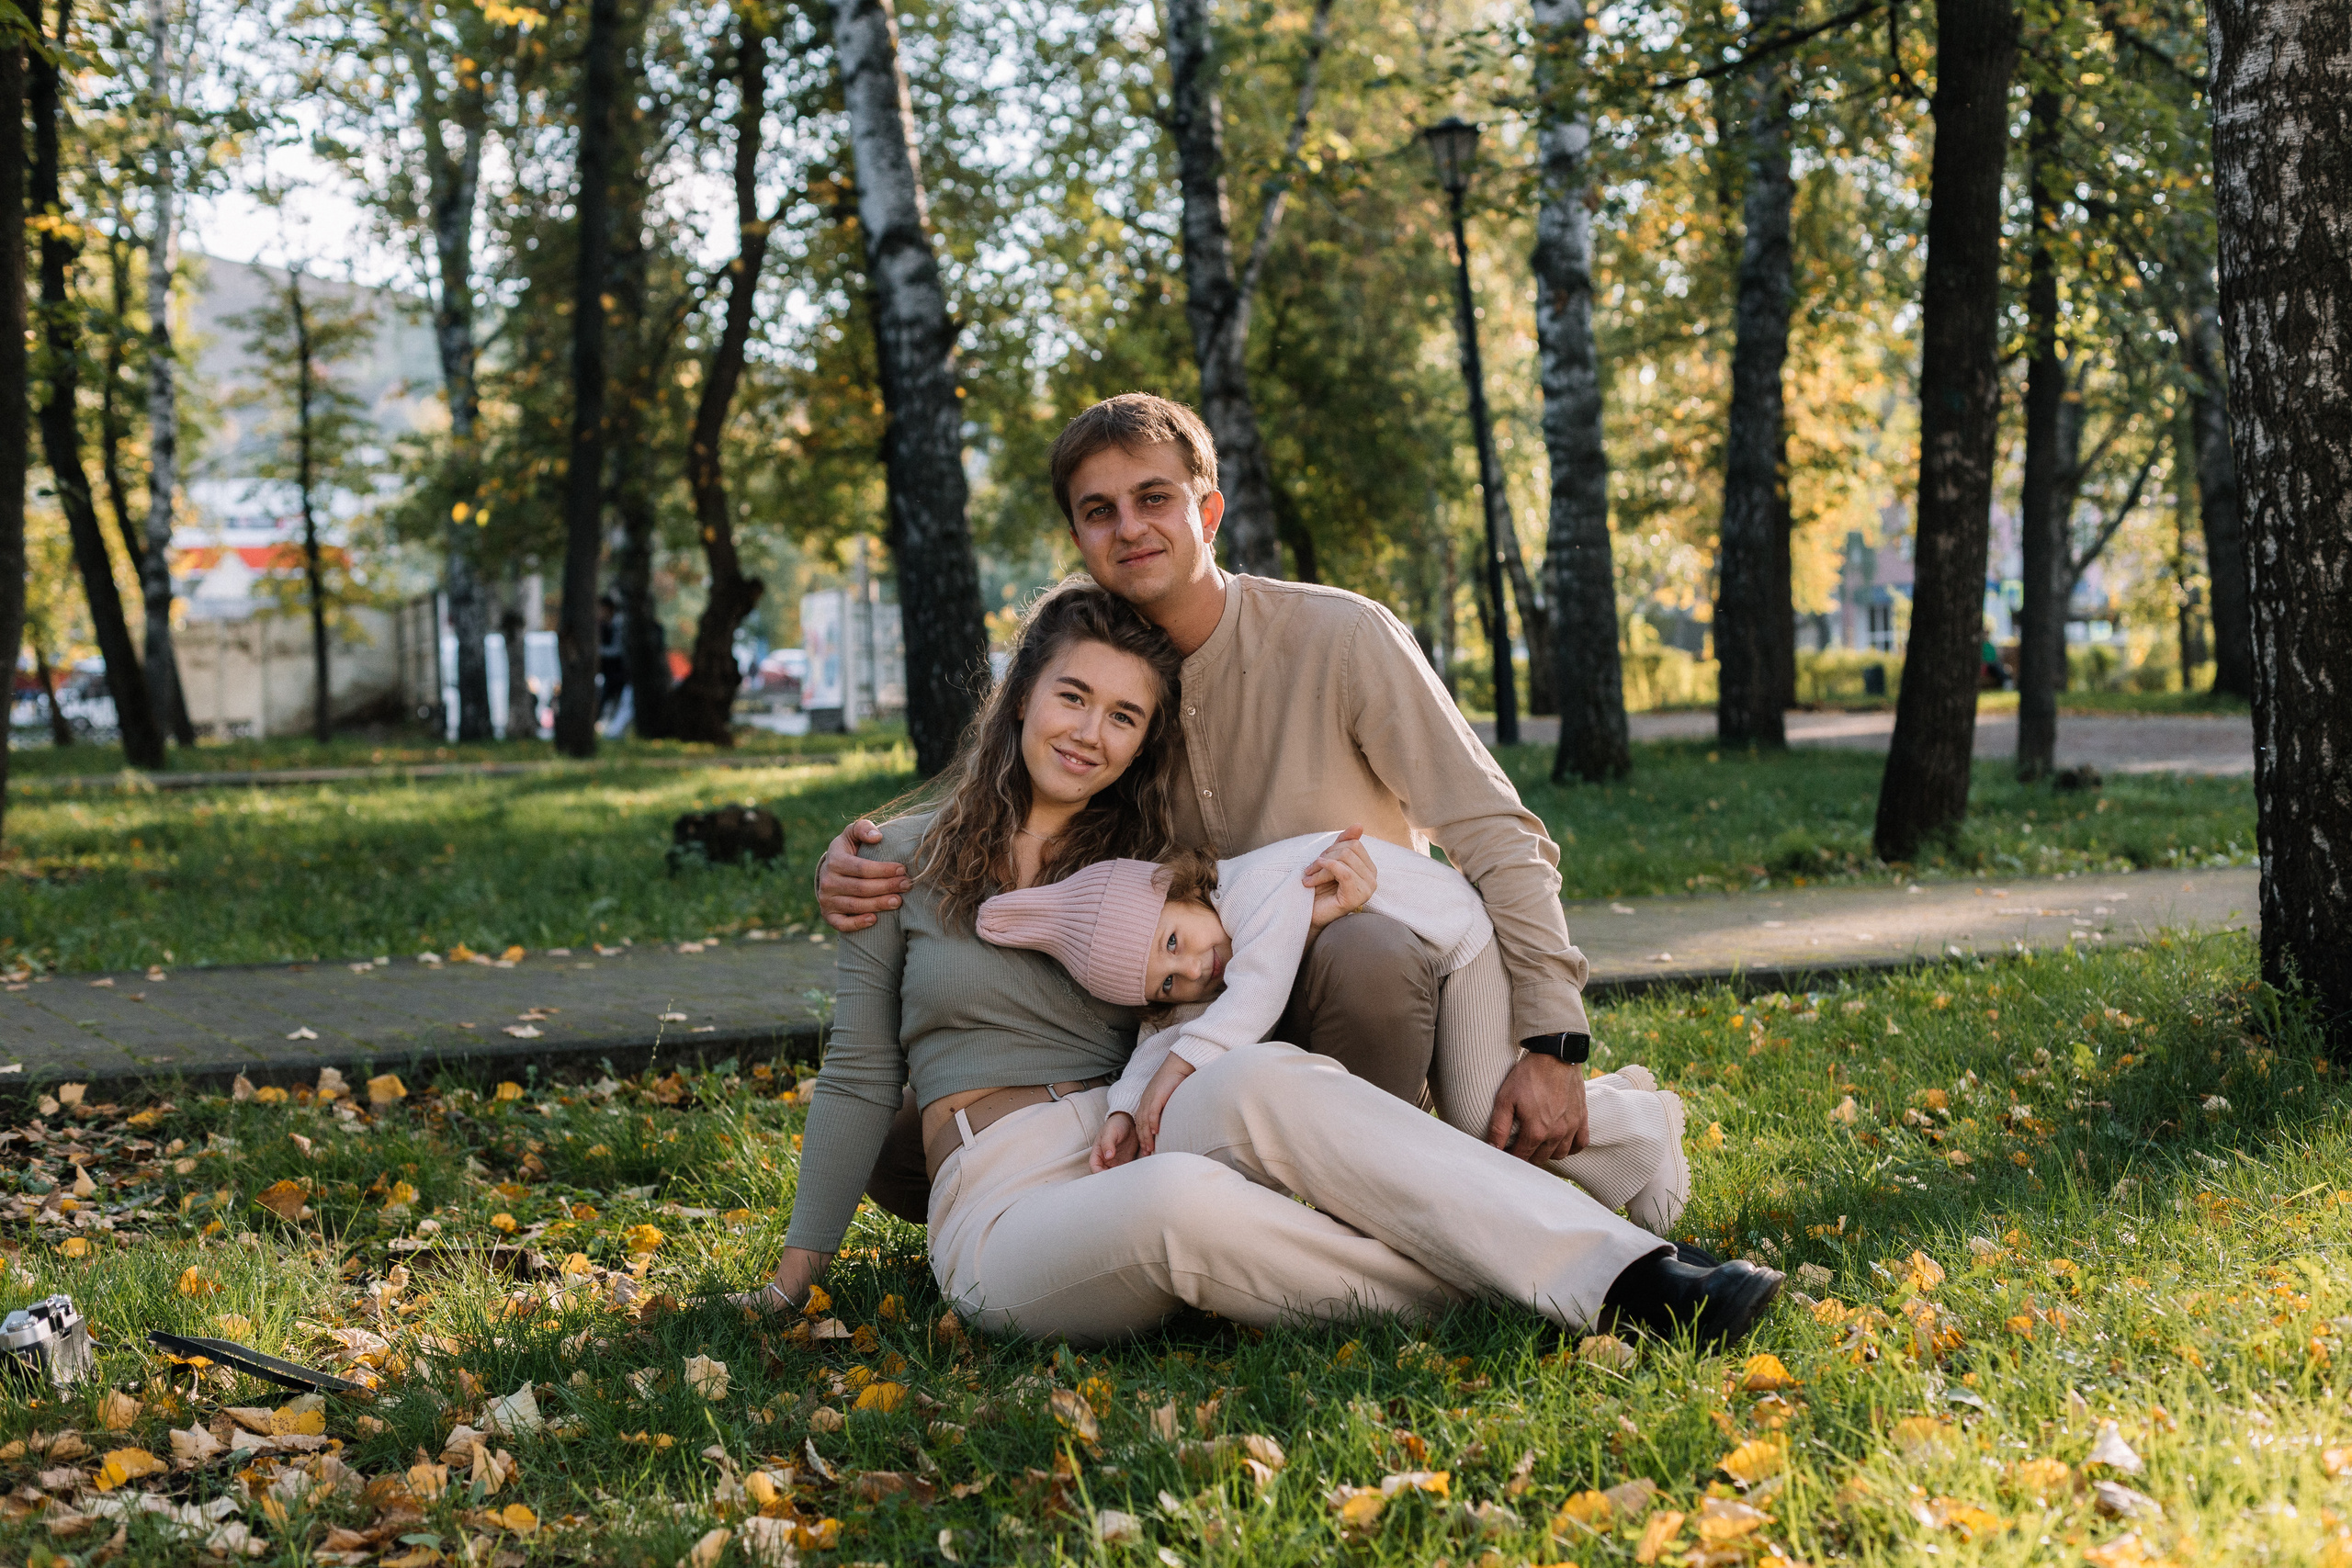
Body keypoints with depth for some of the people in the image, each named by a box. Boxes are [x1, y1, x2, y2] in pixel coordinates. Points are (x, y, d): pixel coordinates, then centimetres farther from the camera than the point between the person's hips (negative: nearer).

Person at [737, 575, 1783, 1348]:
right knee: (1175, 1200, -40)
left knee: (1266, 1081, -34)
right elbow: (860, 1081, 13)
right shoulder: (906, 859, 10)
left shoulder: (1151, 877, 18)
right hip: (1003, 1211, -2)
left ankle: (1616, 1272, -44)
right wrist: (795, 1272, 10)